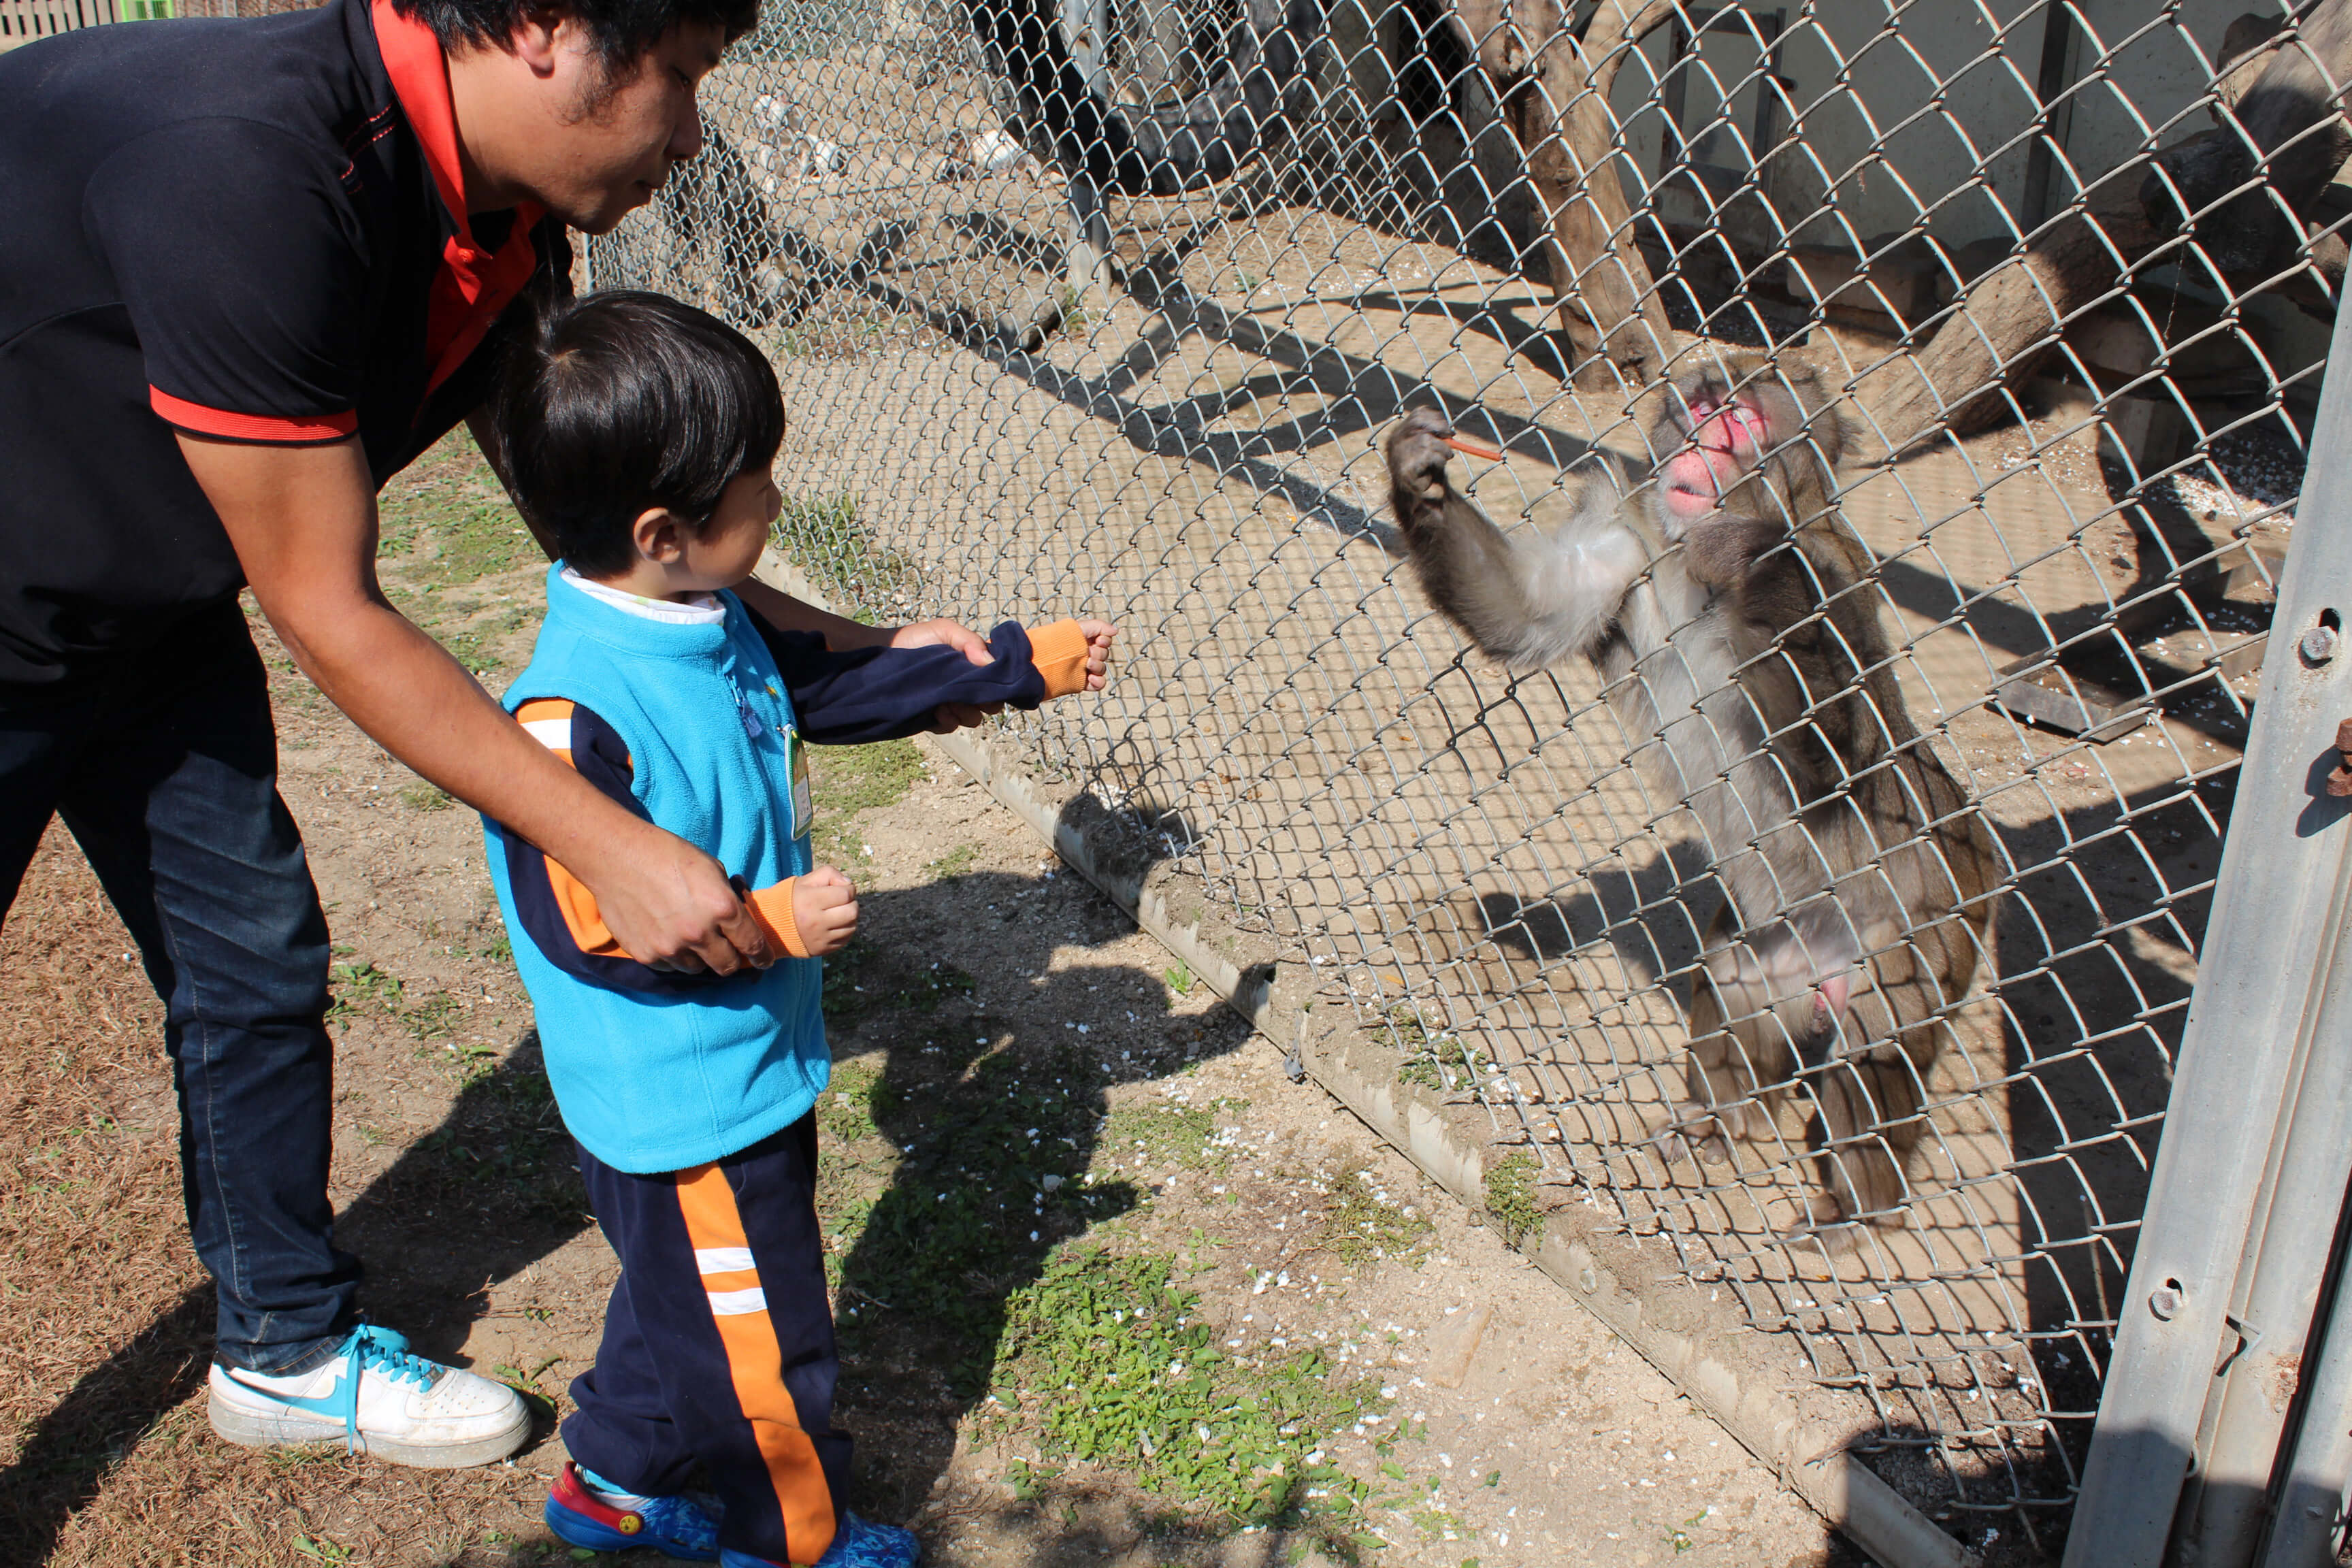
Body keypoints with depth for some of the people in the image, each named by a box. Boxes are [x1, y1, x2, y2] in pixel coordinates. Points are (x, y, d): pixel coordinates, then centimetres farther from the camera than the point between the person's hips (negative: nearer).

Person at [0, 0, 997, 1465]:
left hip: (156, 609, 8)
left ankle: (287, 1346, 33)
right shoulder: (246, 168, -37)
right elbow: (329, 613, -31)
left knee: (255, 969, 12)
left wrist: (862, 651, -3)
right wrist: (615, 847, -29)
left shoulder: (503, 227, -11)